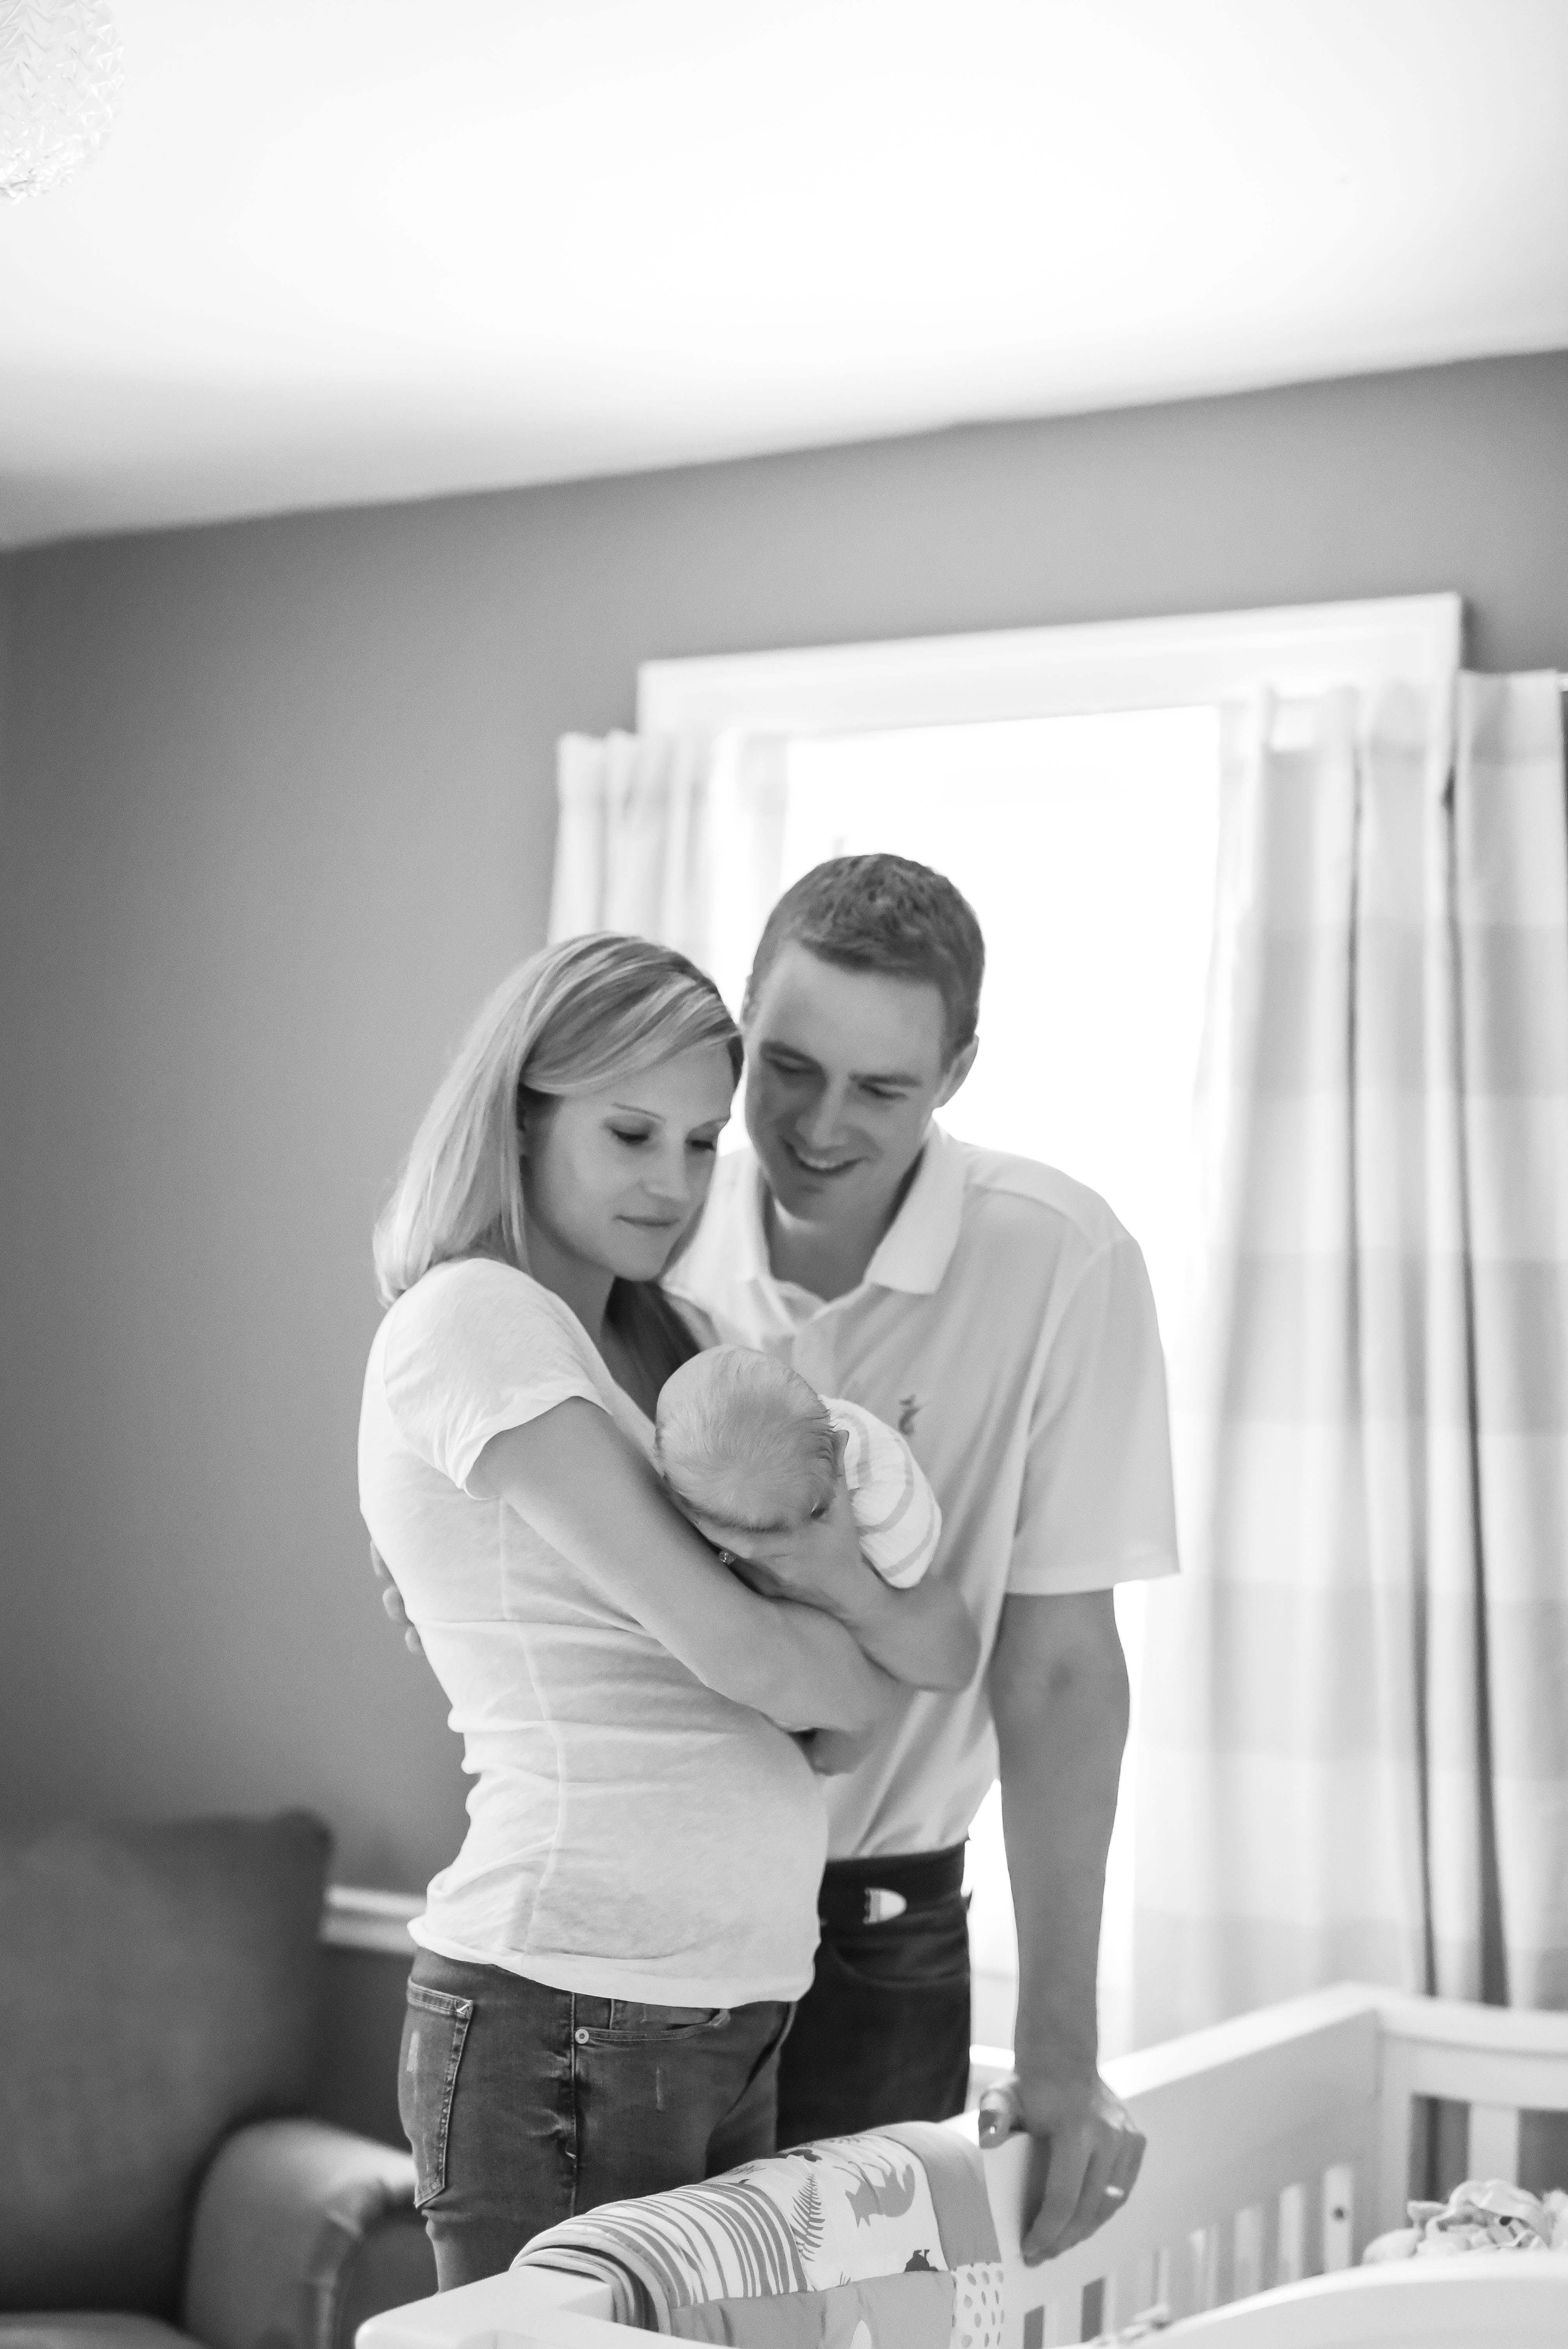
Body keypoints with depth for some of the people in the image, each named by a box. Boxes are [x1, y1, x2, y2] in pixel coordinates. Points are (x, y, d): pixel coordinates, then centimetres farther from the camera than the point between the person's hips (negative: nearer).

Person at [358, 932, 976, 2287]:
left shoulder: (646, 1345, 18)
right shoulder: (472, 1319, -8)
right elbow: (725, 1645, -13)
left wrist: (844, 1576, -12)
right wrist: (896, 1655, 8)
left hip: (735, 2021, 8)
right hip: (566, 2020, -8)